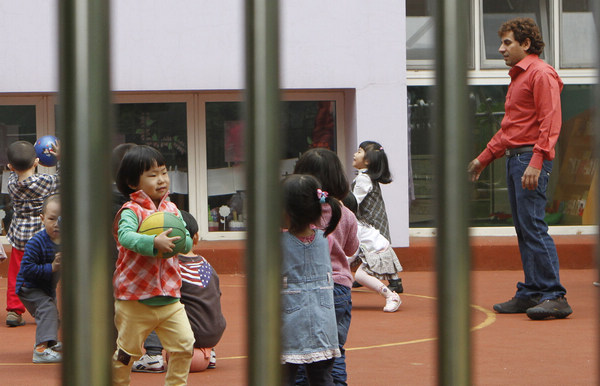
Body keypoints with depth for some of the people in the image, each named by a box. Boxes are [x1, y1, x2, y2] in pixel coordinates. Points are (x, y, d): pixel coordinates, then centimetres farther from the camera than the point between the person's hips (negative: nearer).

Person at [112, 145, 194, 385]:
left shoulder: (171, 210, 8)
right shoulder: (132, 211, -11)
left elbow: (187, 242, 3)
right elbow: (126, 236, -30)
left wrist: (177, 240, -19)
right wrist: (154, 242, -43)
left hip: (169, 298, 5)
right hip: (134, 300, -5)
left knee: (184, 345, -3)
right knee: (127, 352, 5)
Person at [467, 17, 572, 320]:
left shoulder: (541, 74, -8)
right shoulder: (518, 77, 22)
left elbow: (550, 123, -17)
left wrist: (536, 162, -25)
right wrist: (484, 158, 30)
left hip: (531, 157, -10)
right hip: (513, 158, 10)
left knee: (533, 226, -13)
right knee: (522, 228, 8)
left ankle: (555, 296, -14)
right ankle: (530, 293, 11)